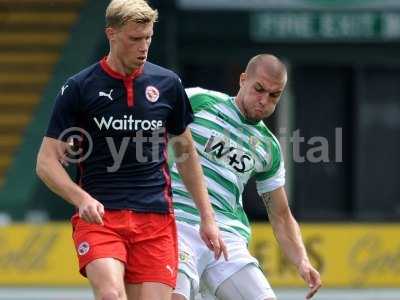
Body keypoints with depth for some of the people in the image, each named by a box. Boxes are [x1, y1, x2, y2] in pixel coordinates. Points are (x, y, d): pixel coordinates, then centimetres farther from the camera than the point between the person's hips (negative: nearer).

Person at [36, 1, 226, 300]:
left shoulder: (168, 84, 7)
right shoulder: (79, 88, -1)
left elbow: (186, 152, 20)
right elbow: (47, 162, 0)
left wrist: (207, 218, 17)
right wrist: (81, 198, -18)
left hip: (155, 218, 3)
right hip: (98, 216, -3)